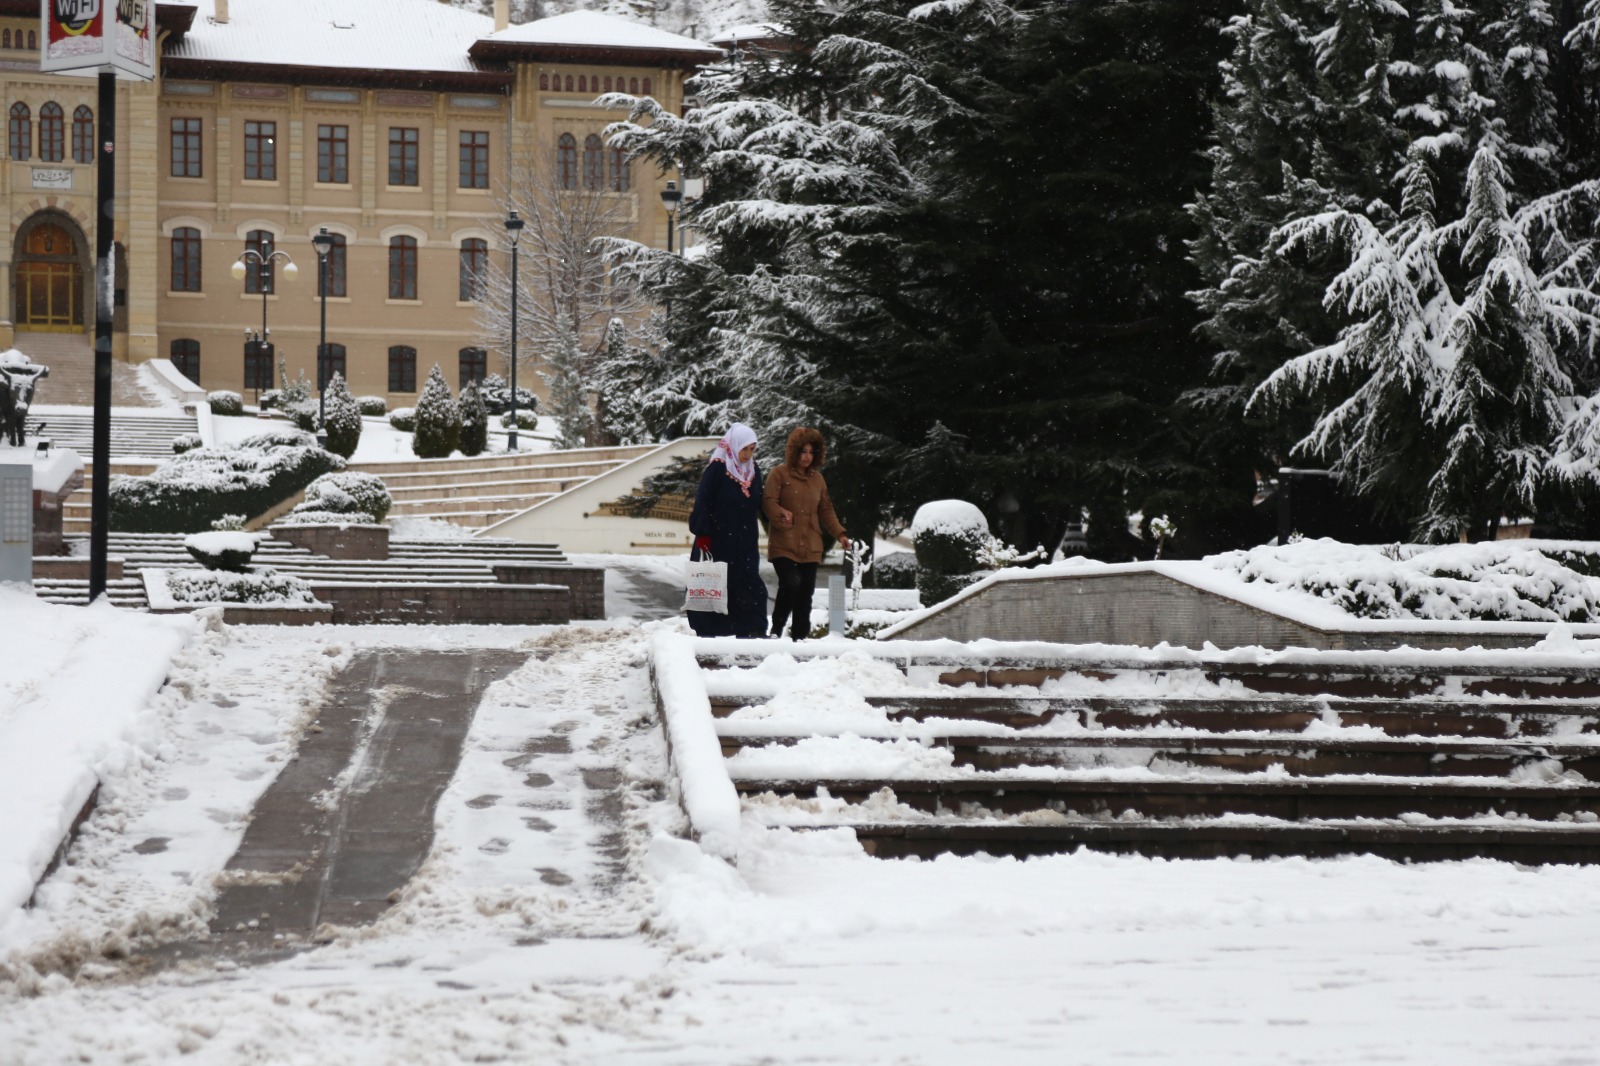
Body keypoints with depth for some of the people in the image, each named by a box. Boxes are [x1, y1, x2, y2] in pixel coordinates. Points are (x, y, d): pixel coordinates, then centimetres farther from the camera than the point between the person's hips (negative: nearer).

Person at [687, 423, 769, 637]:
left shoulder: (754, 471, 10)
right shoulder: (717, 469, -8)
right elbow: (702, 503, -11)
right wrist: (703, 536, -17)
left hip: (744, 544, 5)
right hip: (717, 542, -5)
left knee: (750, 587, -4)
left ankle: (746, 633, -4)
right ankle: (707, 633, 6)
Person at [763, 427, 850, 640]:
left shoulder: (817, 478, 16)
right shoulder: (780, 474, 0)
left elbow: (826, 510, 20)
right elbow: (768, 501, -8)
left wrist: (839, 534, 11)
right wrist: (781, 513, -24)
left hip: (810, 547, 5)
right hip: (784, 544, -5)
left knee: (806, 591, 3)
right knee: (791, 583, -21)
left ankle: (800, 635, 11)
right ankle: (776, 630, -7)